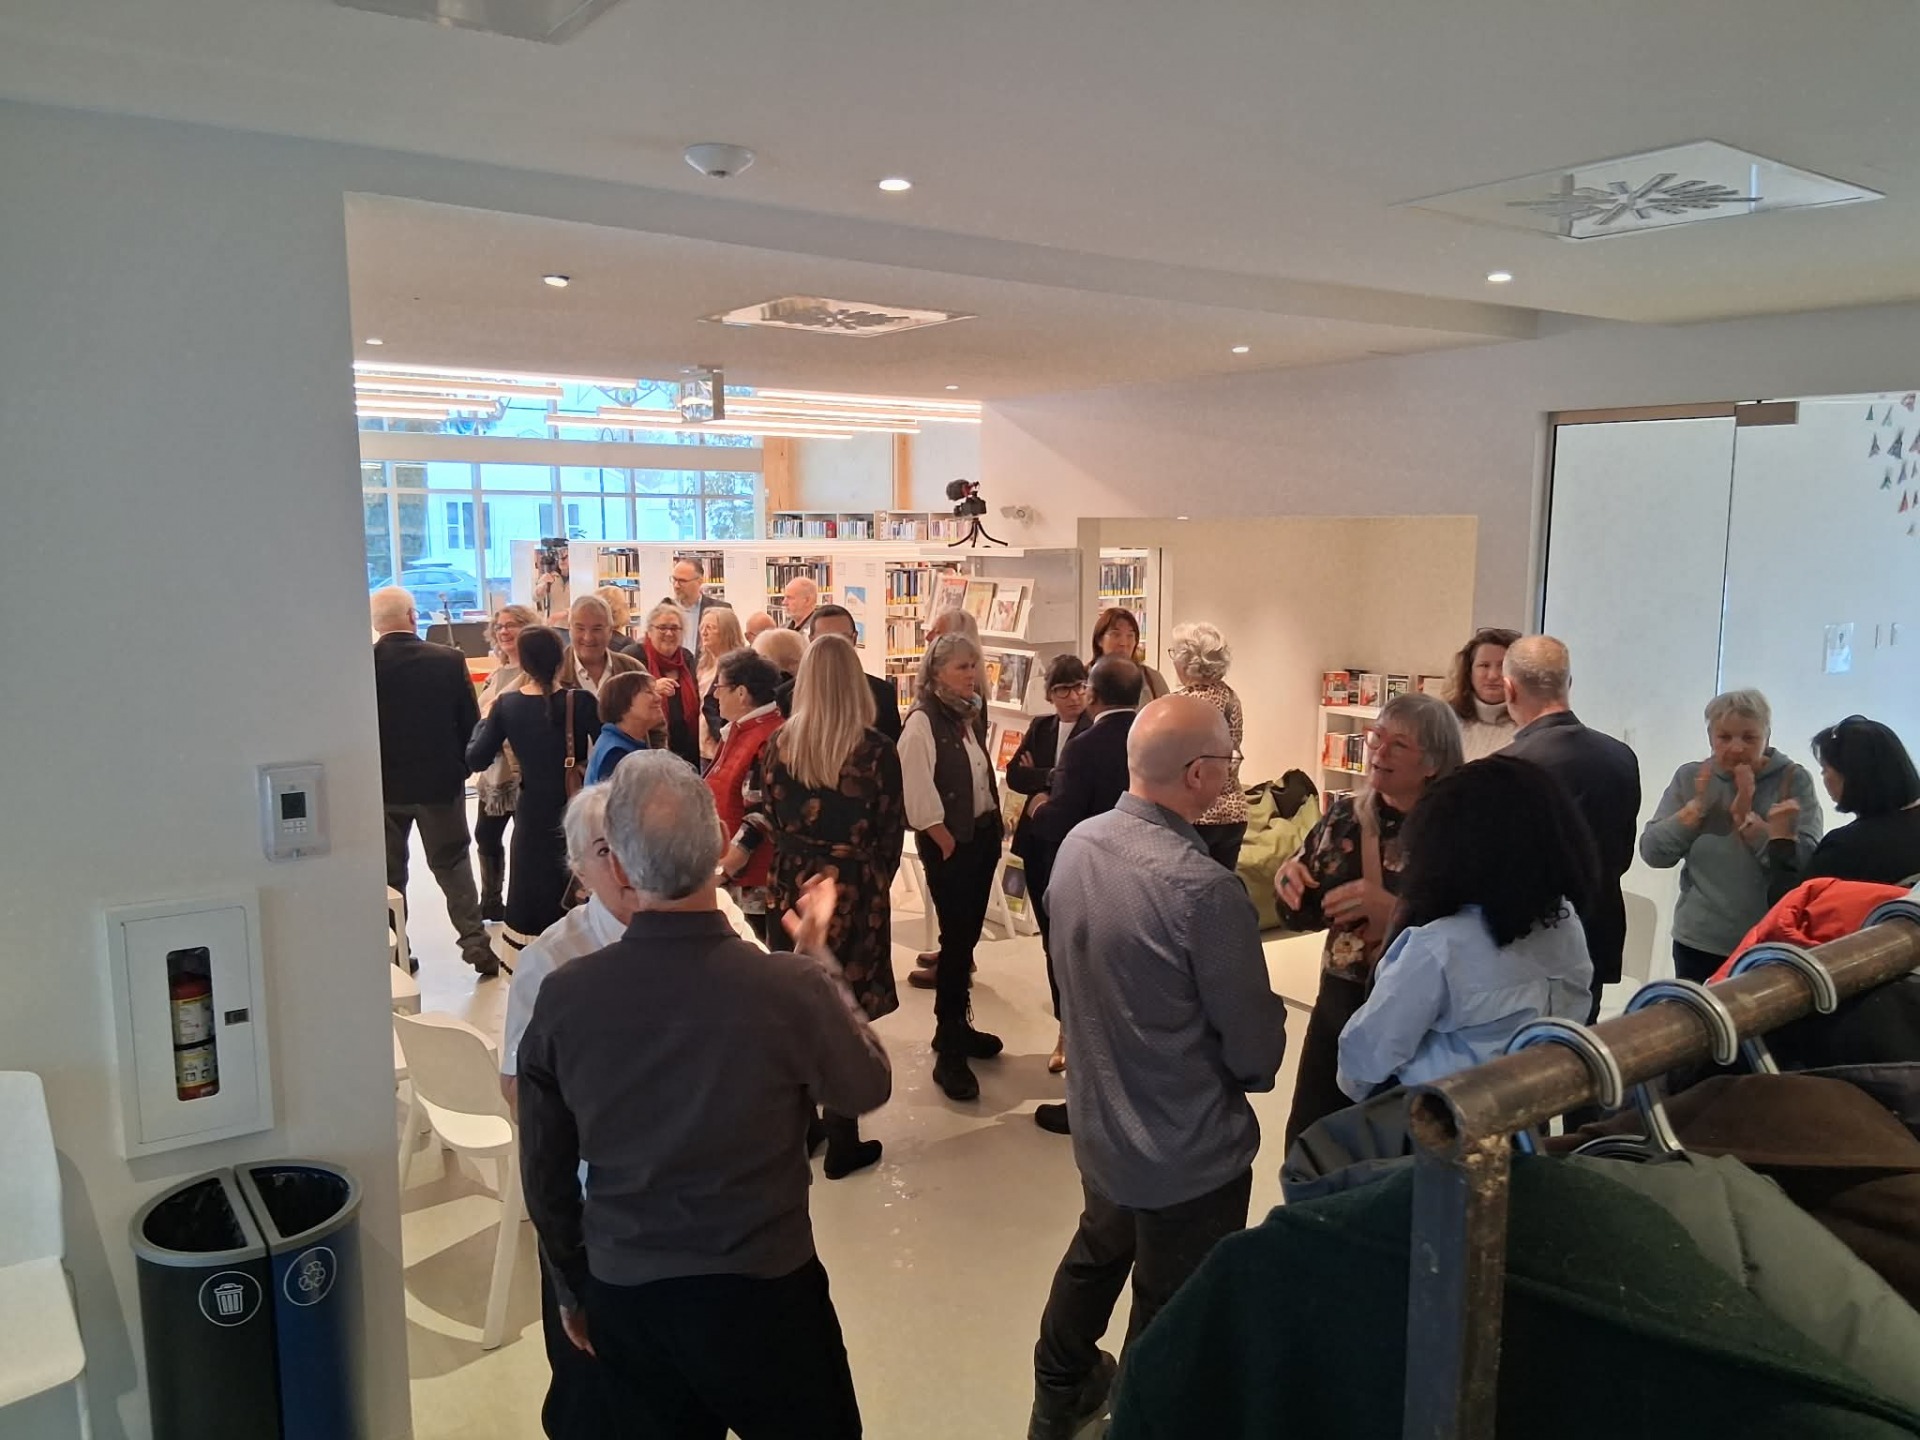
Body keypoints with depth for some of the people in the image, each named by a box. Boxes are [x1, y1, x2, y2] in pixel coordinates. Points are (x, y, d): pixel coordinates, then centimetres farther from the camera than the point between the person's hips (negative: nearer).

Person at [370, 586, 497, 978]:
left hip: (382, 783, 0)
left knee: (388, 872, 13)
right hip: (440, 780, 0)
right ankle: (475, 944, 6)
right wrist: (460, 767, 9)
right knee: (452, 864, 11)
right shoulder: (448, 661, -10)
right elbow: (470, 722, -5)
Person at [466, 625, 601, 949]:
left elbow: (475, 760, -2)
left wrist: (485, 722, 12)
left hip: (533, 811, 2)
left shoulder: (506, 705, -6)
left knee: (534, 890, 16)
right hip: (577, 808, -2)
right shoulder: (581, 701, -13)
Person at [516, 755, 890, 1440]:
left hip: (623, 1295, 3)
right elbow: (868, 1088, -3)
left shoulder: (563, 996, -14)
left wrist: (572, 1289, 16)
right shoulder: (788, 988, -25)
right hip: (763, 1290, -3)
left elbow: (545, 1172, 0)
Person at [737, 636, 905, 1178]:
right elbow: (890, 833, -6)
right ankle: (842, 1142, 15)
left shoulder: (779, 744, -5)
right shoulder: (878, 750, -13)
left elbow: (770, 819, 2)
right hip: (855, 892, -3)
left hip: (793, 886, 3)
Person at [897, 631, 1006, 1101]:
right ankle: (949, 1054, 5)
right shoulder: (922, 721, -15)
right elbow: (919, 798, -19)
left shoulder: (971, 715, 9)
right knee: (955, 940, -4)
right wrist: (949, 846, -14)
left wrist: (991, 831, 7)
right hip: (949, 844, -7)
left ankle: (957, 1027, 30)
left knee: (969, 936, 15)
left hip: (983, 836, 7)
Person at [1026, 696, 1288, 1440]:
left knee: (1096, 1255, 31)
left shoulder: (1077, 844, -9)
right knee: (1169, 1319, 15)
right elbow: (1256, 1047, -20)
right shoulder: (1203, 887, -31)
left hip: (1099, 1123, 8)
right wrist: (1256, 1049, 2)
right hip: (1187, 1151, -8)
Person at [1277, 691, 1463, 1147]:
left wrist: (1392, 908, -31)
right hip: (1338, 1003, 4)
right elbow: (1305, 914, 8)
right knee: (1304, 1143, 13)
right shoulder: (1345, 813, 0)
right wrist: (1289, 881, -12)